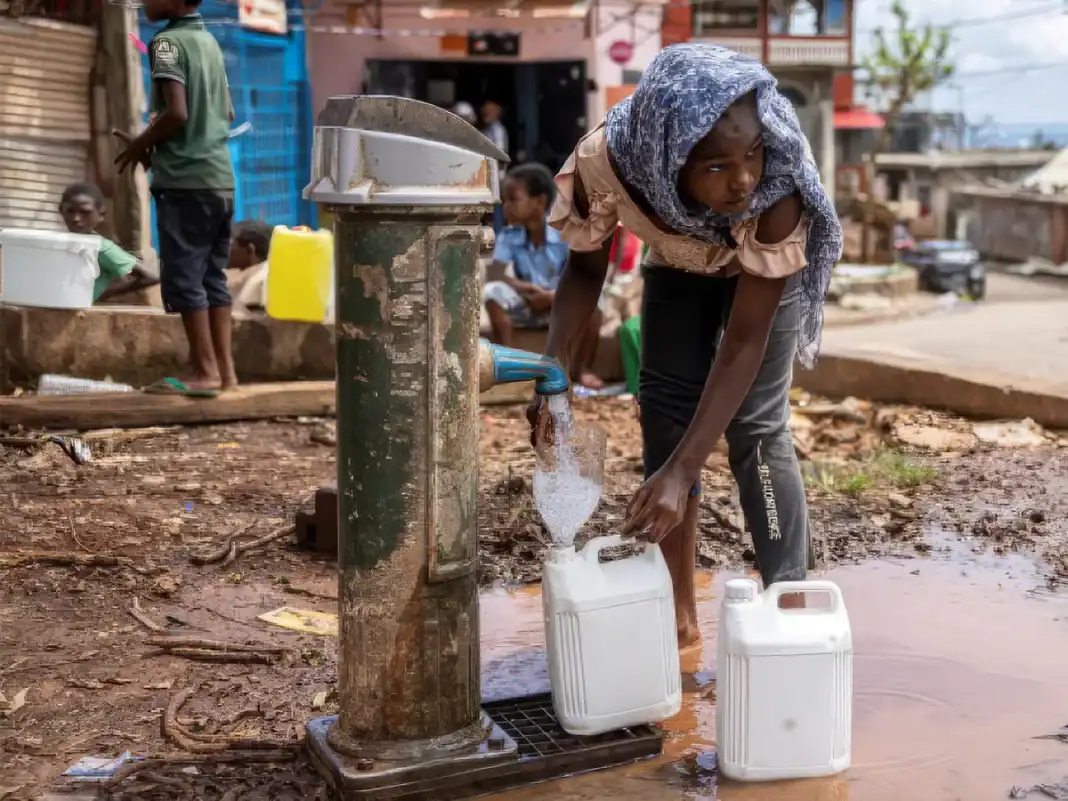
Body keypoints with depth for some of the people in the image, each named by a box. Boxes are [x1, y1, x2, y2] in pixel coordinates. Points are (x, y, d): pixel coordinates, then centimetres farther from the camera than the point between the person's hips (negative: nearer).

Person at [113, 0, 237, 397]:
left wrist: (141, 145, -3)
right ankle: (224, 368, 12)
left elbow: (177, 113, -19)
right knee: (212, 277, 11)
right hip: (221, 178, 8)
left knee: (182, 277, -2)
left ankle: (205, 370, -1)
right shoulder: (209, 41, 15)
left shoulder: (168, 41, -9)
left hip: (186, 180, -8)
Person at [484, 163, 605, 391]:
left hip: (560, 305, -1)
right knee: (493, 292, -28)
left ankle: (581, 367, -16)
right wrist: (529, 289, -32)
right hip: (525, 306, 1)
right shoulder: (508, 236, -9)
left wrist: (553, 295, -33)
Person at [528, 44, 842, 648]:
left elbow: (744, 341, -38)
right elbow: (586, 268, -16)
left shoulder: (778, 187, -43)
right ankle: (680, 612, 12)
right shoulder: (605, 163, -37)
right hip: (678, 263, 3)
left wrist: (682, 472, -44)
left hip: (763, 266, -3)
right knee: (665, 411, 0)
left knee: (757, 426, -13)